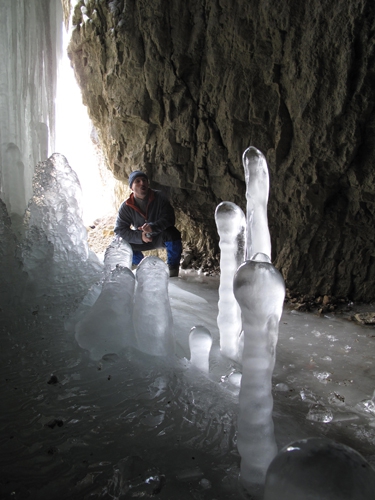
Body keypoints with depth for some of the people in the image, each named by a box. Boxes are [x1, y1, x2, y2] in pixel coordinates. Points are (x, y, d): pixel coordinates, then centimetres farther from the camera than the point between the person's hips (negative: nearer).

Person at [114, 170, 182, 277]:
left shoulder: (159, 197, -16)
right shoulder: (126, 207, -14)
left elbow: (169, 218, -23)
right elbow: (119, 229, -18)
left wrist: (153, 227, -43)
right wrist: (140, 236, -32)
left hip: (161, 238, -2)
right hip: (141, 240, 2)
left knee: (172, 233, -35)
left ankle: (173, 268, -15)